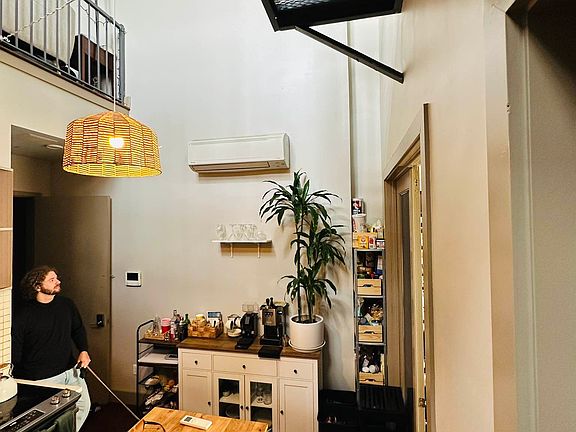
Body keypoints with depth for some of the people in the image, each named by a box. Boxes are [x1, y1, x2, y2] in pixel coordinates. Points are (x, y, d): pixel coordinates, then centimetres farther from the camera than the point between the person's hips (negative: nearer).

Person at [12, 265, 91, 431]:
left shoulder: (67, 305, 3)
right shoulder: (22, 315, -12)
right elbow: (14, 354, -6)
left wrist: (84, 351, 1)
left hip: (70, 370, 5)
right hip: (42, 378, -4)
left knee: (83, 405, 6)